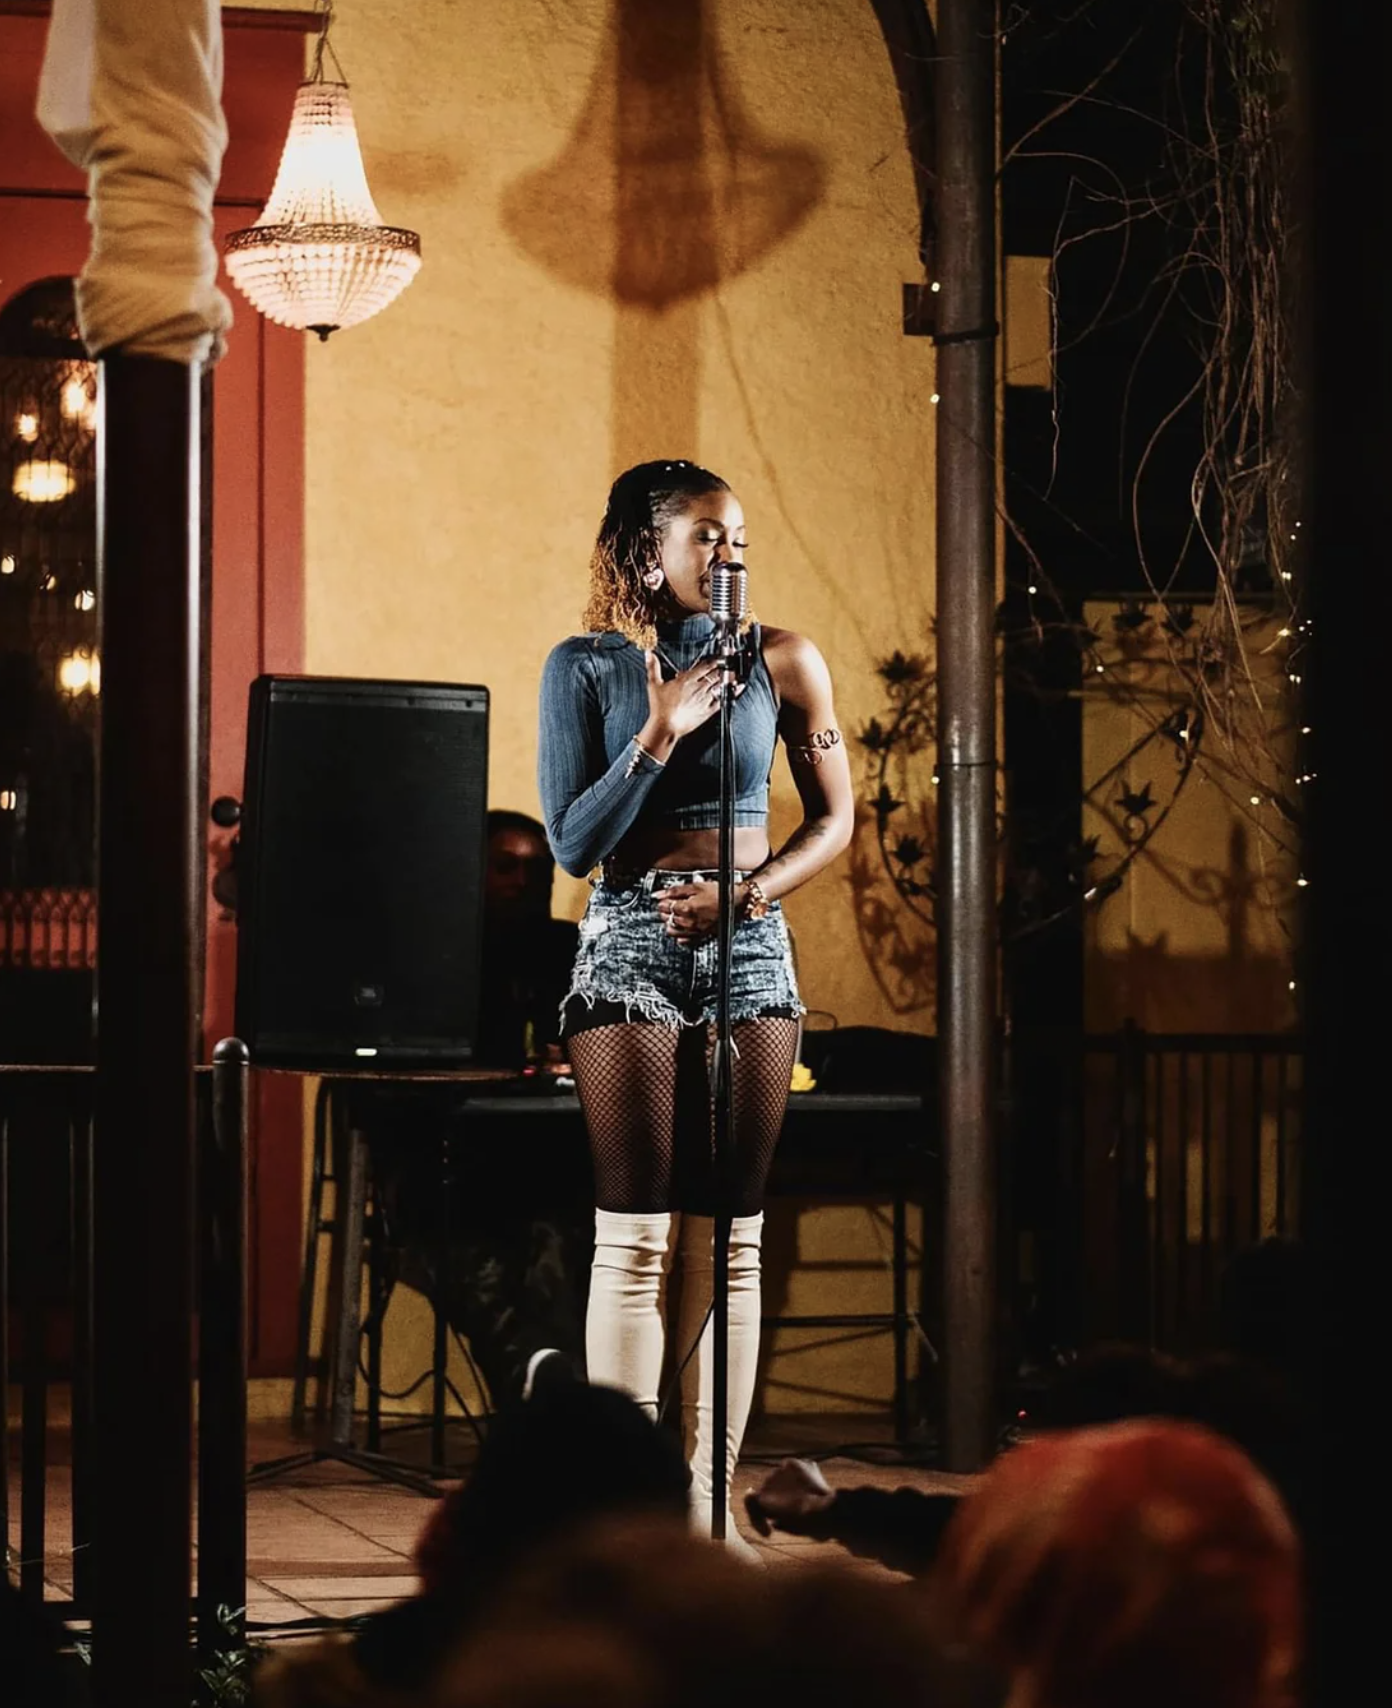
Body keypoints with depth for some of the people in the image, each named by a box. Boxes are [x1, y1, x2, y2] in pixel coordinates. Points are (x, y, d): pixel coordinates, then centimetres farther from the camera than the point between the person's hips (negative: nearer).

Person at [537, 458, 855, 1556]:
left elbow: (836, 819, 7)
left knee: (732, 1234, 2)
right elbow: (572, 845, -4)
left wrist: (752, 889, -9)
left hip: (749, 950, 2)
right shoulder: (587, 667, 0)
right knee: (637, 1233, -5)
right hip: (631, 950, -2)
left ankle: (708, 1500, 5)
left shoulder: (782, 662, 4)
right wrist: (660, 734, -13)